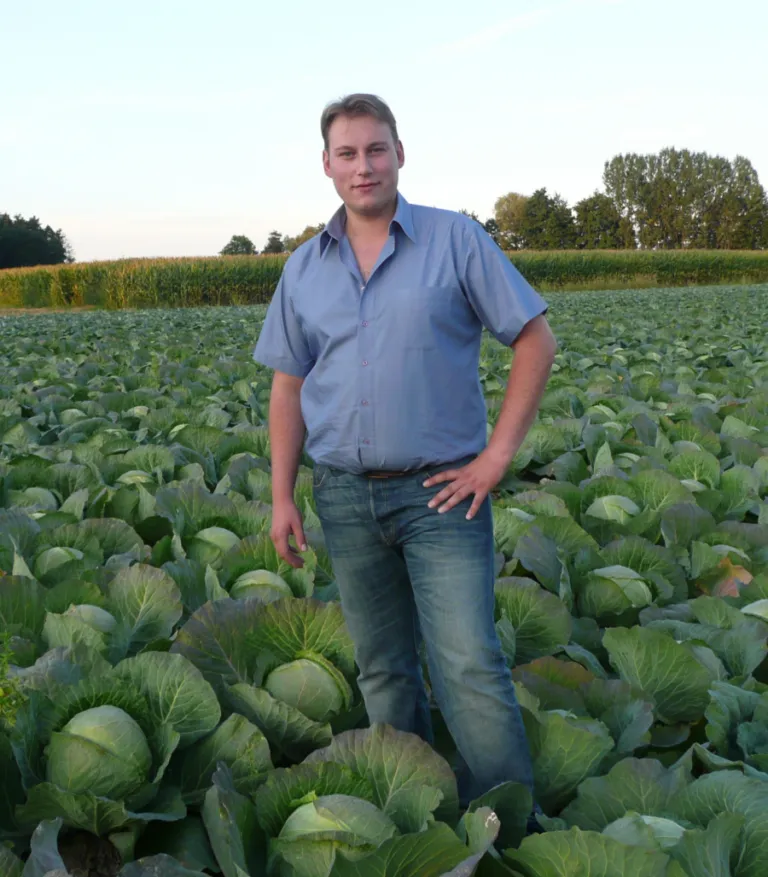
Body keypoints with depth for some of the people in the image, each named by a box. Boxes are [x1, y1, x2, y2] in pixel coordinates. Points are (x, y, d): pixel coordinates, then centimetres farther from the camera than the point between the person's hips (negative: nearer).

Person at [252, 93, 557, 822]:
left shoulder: (457, 240, -2)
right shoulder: (304, 269, 9)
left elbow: (536, 341, -2)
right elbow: (288, 387, 12)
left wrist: (498, 455, -8)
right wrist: (282, 496, 5)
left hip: (440, 490, -4)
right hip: (345, 495, 4)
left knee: (470, 666, -8)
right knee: (382, 670, 12)